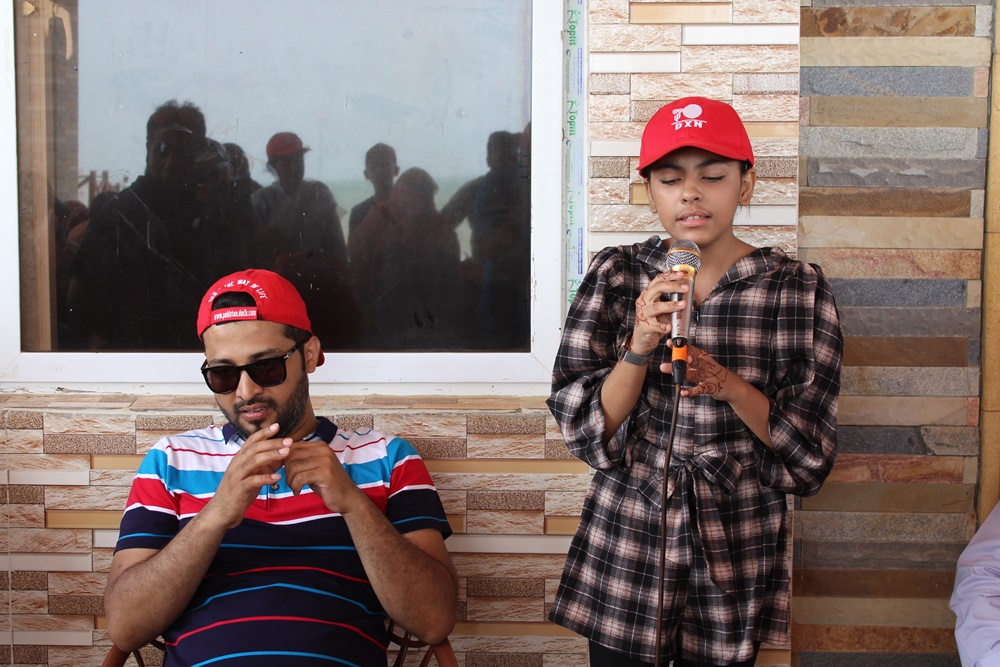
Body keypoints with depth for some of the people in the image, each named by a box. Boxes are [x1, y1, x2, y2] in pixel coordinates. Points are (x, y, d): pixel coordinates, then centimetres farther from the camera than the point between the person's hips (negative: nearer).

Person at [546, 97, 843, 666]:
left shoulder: (799, 288, -5)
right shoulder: (615, 275, -3)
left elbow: (811, 452, -5)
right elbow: (583, 428, -6)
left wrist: (729, 385, -22)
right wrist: (640, 347, -23)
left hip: (735, 560, 0)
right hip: (623, 549, 1)